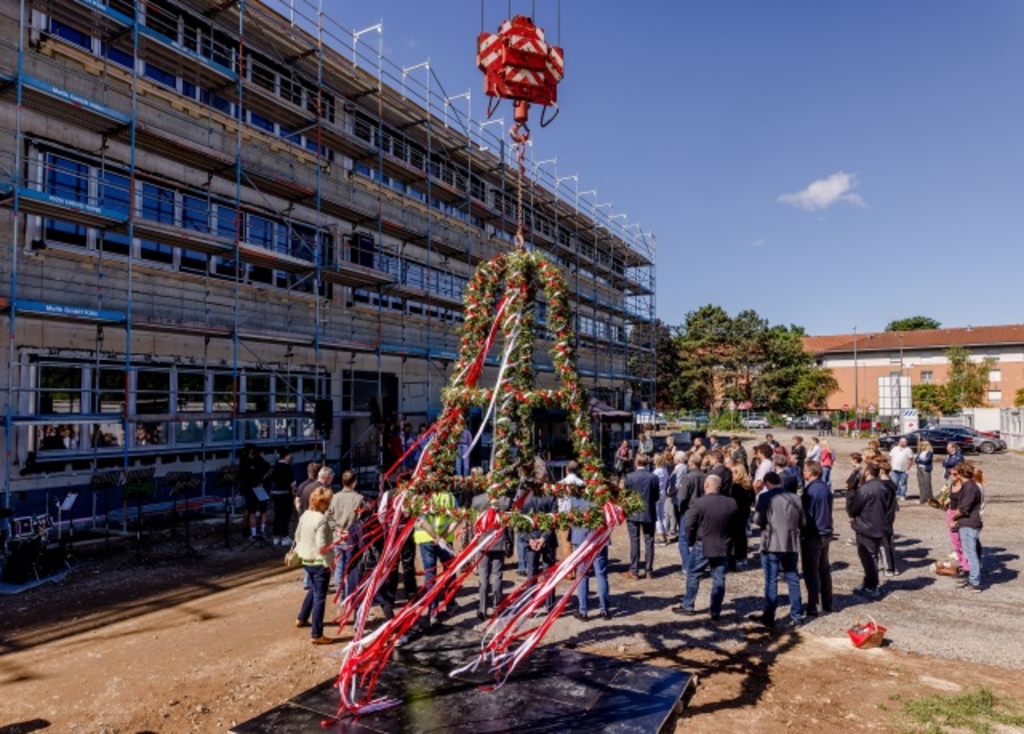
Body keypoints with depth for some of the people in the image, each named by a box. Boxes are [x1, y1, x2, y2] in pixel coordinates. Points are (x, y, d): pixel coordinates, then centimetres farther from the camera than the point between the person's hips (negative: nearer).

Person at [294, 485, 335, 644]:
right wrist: (329, 562, -15)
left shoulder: (305, 515, 3)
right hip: (320, 562, -9)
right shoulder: (321, 520, -22)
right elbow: (321, 545, -24)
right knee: (320, 597, -1)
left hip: (306, 560, 9)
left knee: (313, 589, 30)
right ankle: (317, 635, 3)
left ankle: (301, 619, 45)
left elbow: (297, 536, 13)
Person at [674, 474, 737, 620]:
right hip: (724, 548, 3)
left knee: (693, 575, 12)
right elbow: (735, 526, 6)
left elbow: (689, 526, -12)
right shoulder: (731, 503, -2)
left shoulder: (698, 503, -15)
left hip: (702, 546, -3)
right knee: (719, 579, 9)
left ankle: (688, 606, 18)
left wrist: (690, 542, 3)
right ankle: (715, 612, 13)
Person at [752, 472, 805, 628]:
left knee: (771, 581, 2)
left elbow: (757, 520, -12)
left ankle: (768, 617, 8)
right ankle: (796, 616, 17)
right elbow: (802, 522, 9)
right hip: (792, 545, 4)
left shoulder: (765, 497, -9)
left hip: (772, 544, -4)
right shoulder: (794, 497, 5)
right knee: (793, 580, 12)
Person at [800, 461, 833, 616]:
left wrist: (802, 533, -5)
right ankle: (827, 604, 25)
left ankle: (812, 607, 3)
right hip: (826, 534, 8)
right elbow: (827, 510, 14)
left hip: (813, 536, -8)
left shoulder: (810, 490, -19)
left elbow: (806, 514, -16)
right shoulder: (826, 487, 5)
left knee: (811, 572, -1)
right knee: (824, 570, 16)